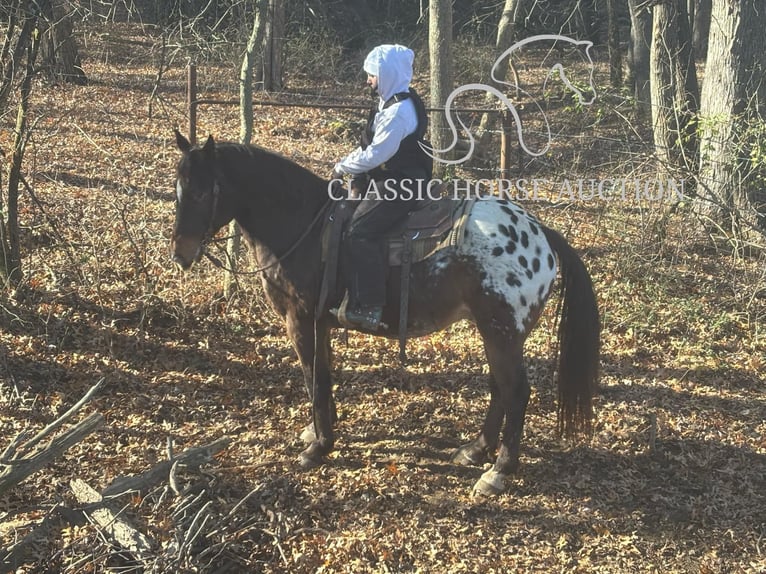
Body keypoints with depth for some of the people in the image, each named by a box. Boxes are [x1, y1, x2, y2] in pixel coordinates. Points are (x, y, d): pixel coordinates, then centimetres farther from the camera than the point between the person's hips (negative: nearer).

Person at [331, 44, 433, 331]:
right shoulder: (393, 103, 14)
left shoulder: (399, 111, -20)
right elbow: (371, 145, 20)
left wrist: (343, 167, -9)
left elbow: (376, 154, -23)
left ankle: (368, 308, -26)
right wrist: (346, 162, 7)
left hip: (398, 186, -12)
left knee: (360, 232, -25)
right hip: (387, 181, 12)